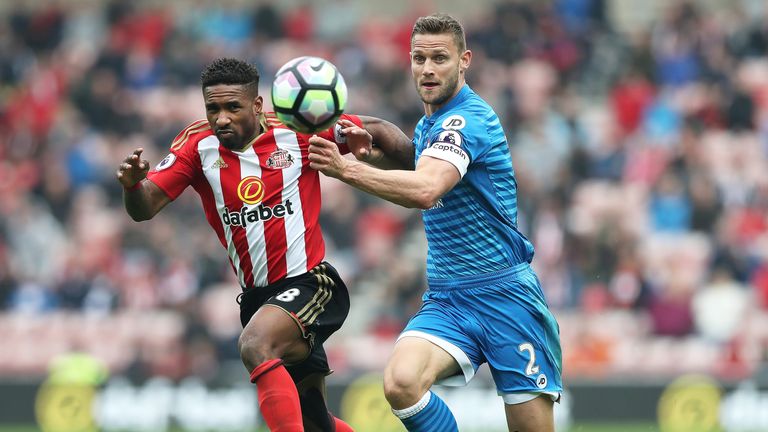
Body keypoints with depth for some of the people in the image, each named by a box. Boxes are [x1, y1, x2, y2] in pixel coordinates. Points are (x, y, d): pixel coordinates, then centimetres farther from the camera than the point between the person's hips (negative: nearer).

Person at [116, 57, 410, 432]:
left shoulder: (296, 133, -8)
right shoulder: (198, 146, -2)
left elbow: (377, 130, 2)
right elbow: (144, 209, -7)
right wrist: (132, 183, -29)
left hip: (308, 283, -5)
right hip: (258, 297, 5)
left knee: (255, 345, -34)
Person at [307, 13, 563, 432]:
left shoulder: (468, 119, -17)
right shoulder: (426, 125, 11)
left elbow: (425, 191, -34)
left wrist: (347, 168, -42)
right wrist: (377, 153, 9)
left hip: (503, 295, -6)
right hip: (446, 298, 7)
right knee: (401, 382, -25)